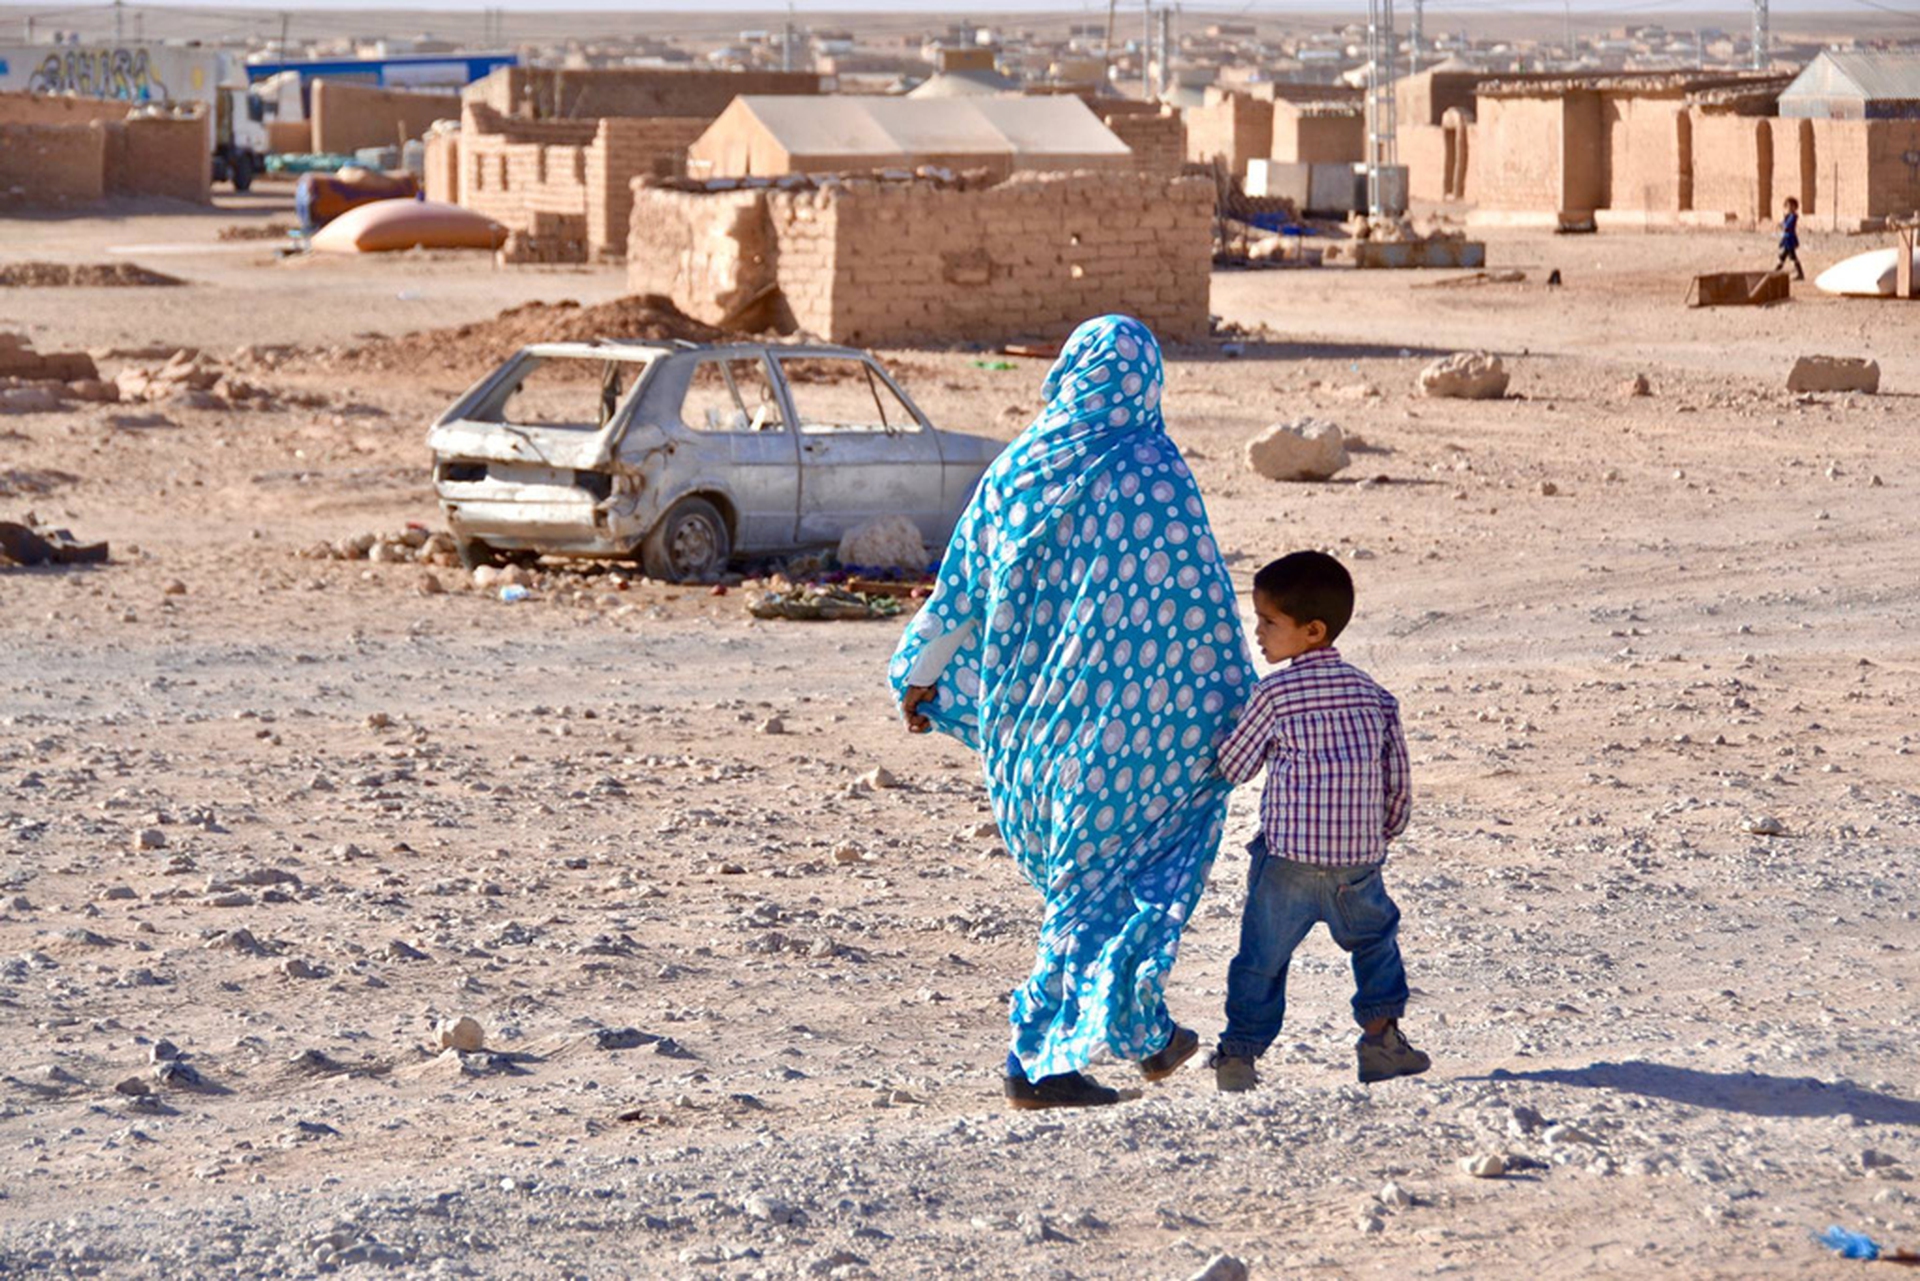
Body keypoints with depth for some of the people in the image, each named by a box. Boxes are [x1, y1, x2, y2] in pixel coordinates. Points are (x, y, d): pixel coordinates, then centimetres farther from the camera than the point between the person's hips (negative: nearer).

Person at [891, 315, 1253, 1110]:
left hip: (1029, 711, 4)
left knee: (1074, 866, 19)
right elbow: (1198, 605, -8)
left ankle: (1147, 1032, 21)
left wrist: (922, 677, 20)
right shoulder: (1155, 477, -11)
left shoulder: (1018, 469, 1)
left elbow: (963, 585, 8)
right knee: (1099, 878, 7)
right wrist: (1236, 709, 0)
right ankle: (1041, 1058, 4)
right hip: (1121, 716, -4)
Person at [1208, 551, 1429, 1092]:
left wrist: (1220, 736, 22)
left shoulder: (1275, 694, -7)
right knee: (1376, 938, 25)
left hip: (1286, 862, -3)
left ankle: (1240, 1052, 9)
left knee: (1261, 957, 8)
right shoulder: (1372, 695, 6)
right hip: (1358, 861, 3)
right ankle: (1381, 1035, 18)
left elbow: (1234, 766, 2)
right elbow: (1397, 783, 10)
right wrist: (1380, 837, 24)